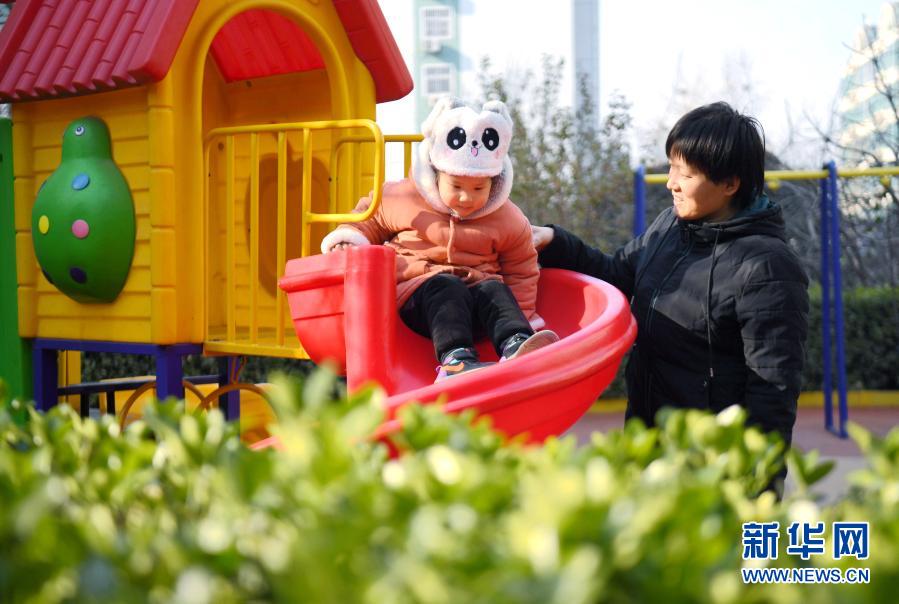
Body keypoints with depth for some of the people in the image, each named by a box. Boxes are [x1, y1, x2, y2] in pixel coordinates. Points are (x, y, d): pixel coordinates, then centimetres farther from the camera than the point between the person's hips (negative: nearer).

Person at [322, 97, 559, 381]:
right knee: (446, 288, -34)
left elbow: (521, 271, 16)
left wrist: (522, 317, 7)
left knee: (495, 290, -30)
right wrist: (349, 238, 2)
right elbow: (371, 218, 22)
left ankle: (516, 346, -55)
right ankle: (454, 357, -56)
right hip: (417, 294, -2)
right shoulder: (403, 199, 5)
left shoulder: (508, 221, 7)